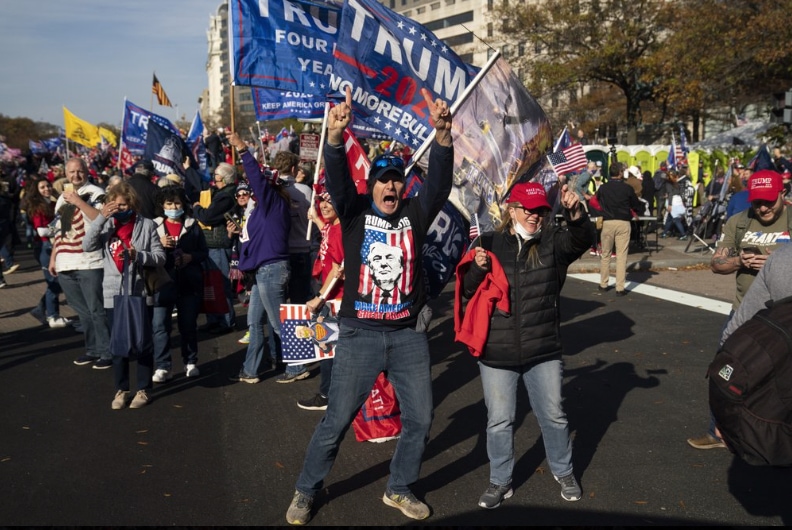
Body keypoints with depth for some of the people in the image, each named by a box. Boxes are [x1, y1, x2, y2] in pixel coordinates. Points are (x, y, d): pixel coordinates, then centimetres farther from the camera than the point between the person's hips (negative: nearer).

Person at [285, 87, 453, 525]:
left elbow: (440, 181, -12)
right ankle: (305, 491, 26)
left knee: (420, 419, 10)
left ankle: (399, 490, 32)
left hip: (408, 334, 3)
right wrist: (335, 136, -38)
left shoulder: (415, 214, 2)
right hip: (360, 334, -2)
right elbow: (336, 179, -19)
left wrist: (442, 134, -30)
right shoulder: (355, 212, -2)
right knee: (336, 420, 5)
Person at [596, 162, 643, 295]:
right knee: (622, 256, -1)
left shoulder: (603, 188, 0)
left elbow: (598, 201, 18)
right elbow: (637, 206, 4)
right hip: (623, 223, -2)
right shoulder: (627, 188, -5)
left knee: (605, 254, 14)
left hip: (607, 222, 2)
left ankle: (603, 285, 22)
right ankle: (620, 288, -2)